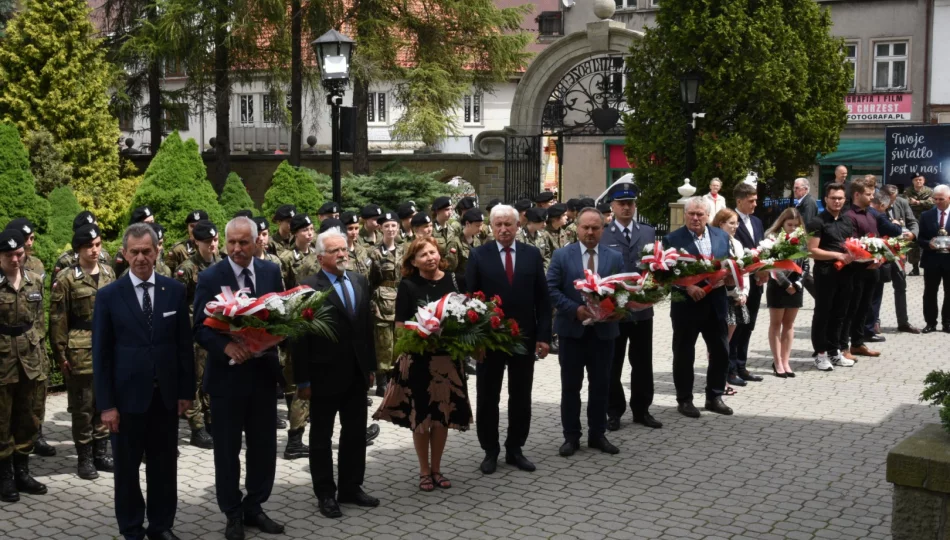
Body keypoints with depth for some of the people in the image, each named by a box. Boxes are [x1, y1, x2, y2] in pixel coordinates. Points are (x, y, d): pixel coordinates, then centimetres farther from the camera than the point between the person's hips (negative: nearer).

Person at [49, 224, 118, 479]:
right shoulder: (66, 278, -7)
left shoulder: (109, 273, 8)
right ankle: (84, 458, 13)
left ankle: (101, 453, 22)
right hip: (81, 350, -5)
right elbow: (58, 320, -7)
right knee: (83, 406, 2)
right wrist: (60, 355, -9)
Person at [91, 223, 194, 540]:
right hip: (127, 395, -1)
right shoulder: (108, 296, -4)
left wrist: (186, 390, 2)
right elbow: (101, 353, -4)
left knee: (164, 465, 11)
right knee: (127, 467, 10)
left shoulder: (174, 290, 1)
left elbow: (184, 344, 4)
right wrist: (106, 404, -8)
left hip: (166, 395, 2)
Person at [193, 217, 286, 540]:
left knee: (264, 446, 11)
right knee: (227, 449, 8)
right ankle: (233, 514, 22)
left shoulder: (271, 272, 2)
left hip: (263, 371, 3)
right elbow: (200, 328, -9)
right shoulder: (210, 277, -8)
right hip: (227, 374, -3)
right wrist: (226, 346, -27)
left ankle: (254, 508, 28)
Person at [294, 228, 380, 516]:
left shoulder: (360, 281, 6)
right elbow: (300, 338, -13)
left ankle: (350, 487, 28)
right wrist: (303, 380, -14)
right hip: (325, 375, -6)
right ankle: (325, 493, 21)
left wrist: (370, 366, 10)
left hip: (356, 373, 6)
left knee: (356, 433, 14)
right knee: (322, 437, 10)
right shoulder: (308, 288, -13)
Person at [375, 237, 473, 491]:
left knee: (443, 415, 9)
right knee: (420, 416, 6)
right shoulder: (408, 285, -7)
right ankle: (424, 471, 21)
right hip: (418, 358, -3)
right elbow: (401, 326, -7)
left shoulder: (453, 280, 2)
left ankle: (436, 469, 25)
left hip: (448, 356, 3)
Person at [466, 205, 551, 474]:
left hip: (524, 338, 2)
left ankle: (515, 449, 23)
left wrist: (544, 336, -3)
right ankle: (490, 451, 21)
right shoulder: (478, 255, -3)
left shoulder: (532, 254, 2)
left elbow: (542, 298, 3)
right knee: (487, 398, 8)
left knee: (521, 398, 10)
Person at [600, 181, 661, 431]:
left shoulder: (648, 232, 8)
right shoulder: (602, 234, -3)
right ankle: (614, 412, 18)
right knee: (612, 363, 7)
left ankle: (641, 410, 22)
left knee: (643, 362, 10)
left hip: (642, 306, 3)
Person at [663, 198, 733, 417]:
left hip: (715, 303, 4)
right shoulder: (673, 239, -7)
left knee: (721, 351, 10)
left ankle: (714, 397, 25)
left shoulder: (722, 236, 7)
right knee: (684, 354, 6)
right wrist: (687, 286, -23)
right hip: (686, 304, -4)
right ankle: (684, 400, 18)